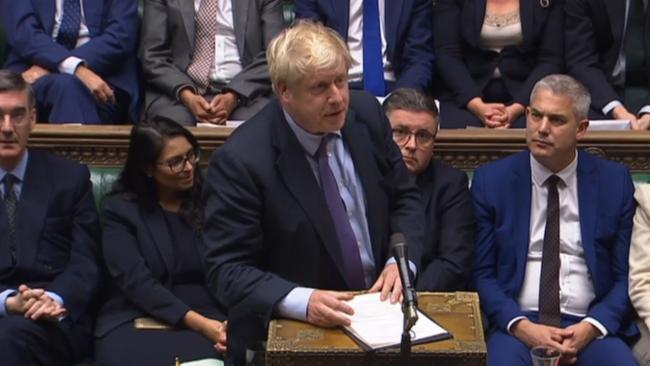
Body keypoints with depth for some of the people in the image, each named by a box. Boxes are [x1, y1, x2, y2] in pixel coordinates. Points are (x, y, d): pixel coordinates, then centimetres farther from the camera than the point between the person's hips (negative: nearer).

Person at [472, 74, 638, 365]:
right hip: (517, 324, -1)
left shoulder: (615, 181, 6)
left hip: (590, 327, 1)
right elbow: (482, 274, 4)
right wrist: (521, 326, -12)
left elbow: (626, 275, 7)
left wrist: (592, 327, -10)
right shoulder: (491, 180, 4)